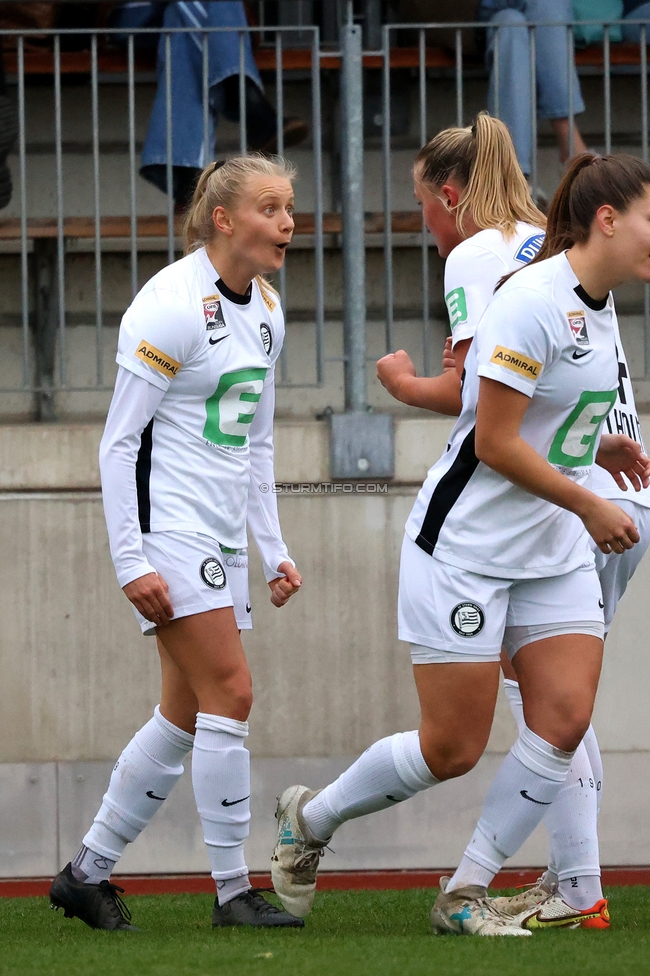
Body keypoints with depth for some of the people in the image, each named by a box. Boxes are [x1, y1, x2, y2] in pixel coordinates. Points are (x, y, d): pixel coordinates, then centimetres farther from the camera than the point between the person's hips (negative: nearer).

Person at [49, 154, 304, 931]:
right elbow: (118, 441, -14)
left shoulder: (265, 311, 11)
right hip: (166, 528, -9)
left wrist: (273, 548, 16)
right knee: (230, 693, -13)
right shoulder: (173, 307, -14)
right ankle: (232, 890, -6)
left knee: (186, 716, 8)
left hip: (222, 539, 9)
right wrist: (130, 562, -19)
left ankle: (87, 873, 18)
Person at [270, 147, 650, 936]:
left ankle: (465, 894, 5)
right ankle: (309, 820, 22)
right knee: (452, 750, -3)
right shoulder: (532, 302, -21)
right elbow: (495, 443, -21)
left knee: (565, 719, -6)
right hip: (466, 545, -8)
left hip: (554, 547, 8)